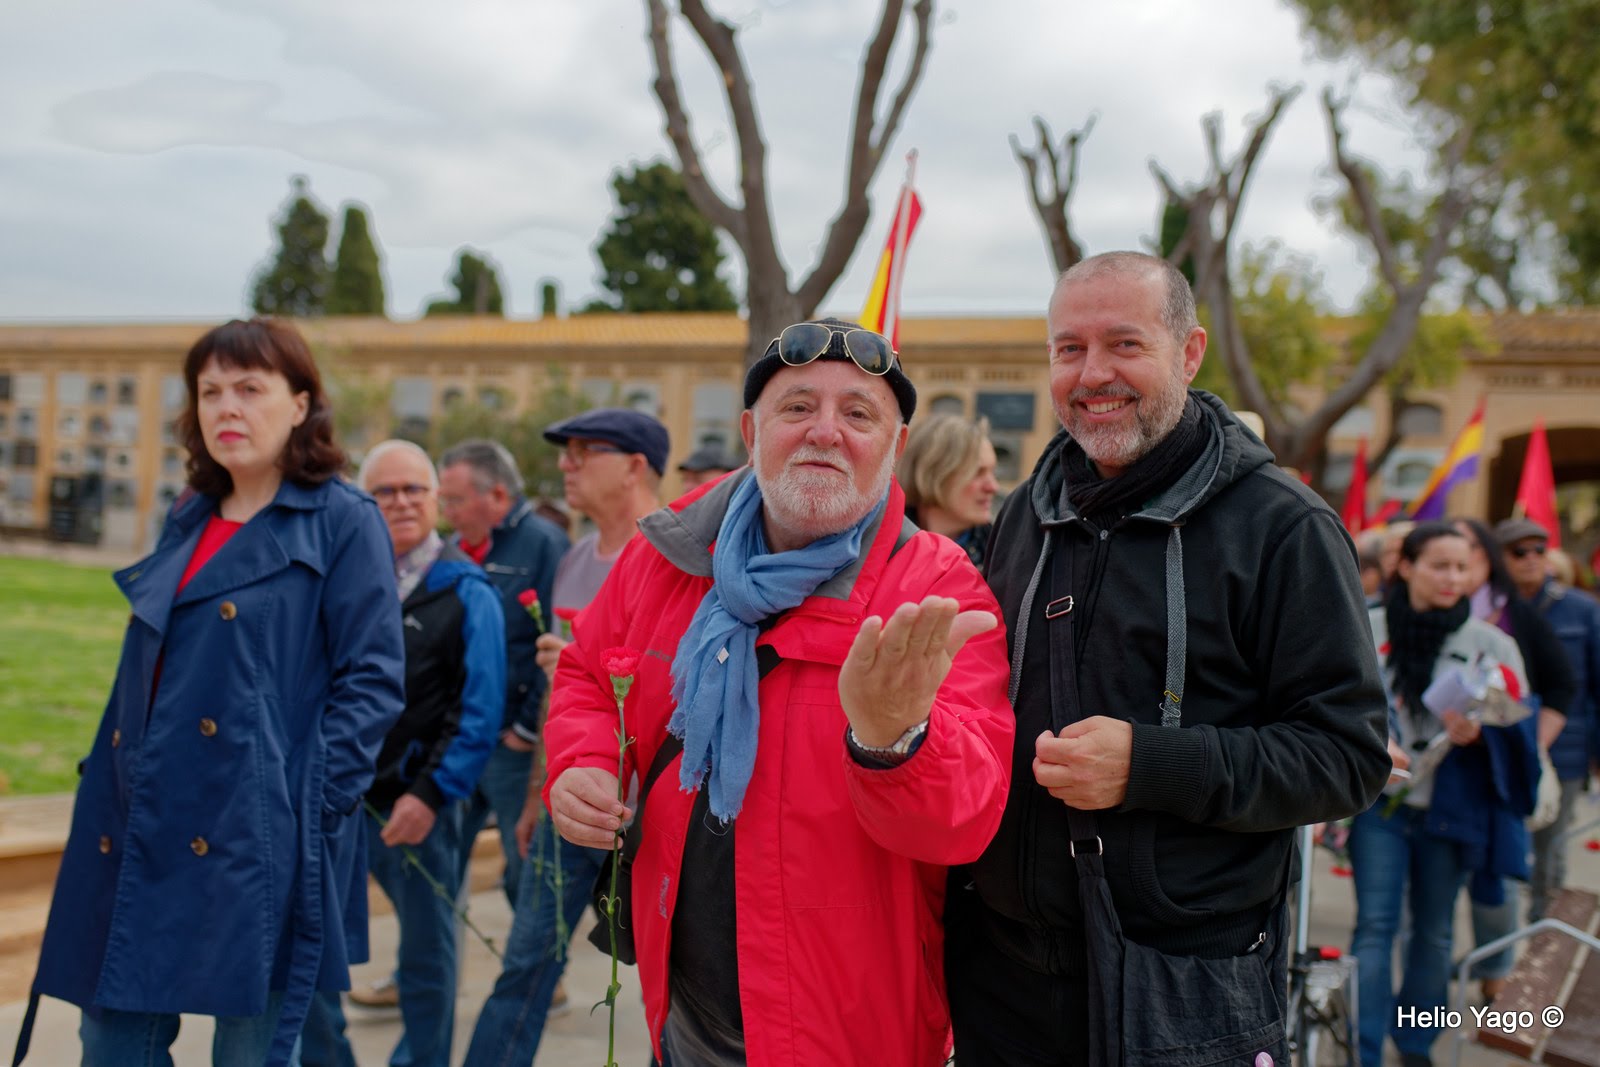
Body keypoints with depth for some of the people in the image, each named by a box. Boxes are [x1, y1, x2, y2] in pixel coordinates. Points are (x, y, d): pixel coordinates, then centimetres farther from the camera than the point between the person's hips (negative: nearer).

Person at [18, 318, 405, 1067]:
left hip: (260, 839, -6)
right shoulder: (187, 523, 15)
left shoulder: (343, 521, -5)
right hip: (137, 835, 7)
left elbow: (373, 679, -9)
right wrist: (111, 787, 14)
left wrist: (312, 800, -16)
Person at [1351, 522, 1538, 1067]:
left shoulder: (1490, 642, -2)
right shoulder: (1366, 631, -1)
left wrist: (1479, 735, -22)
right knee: (1374, 927, -3)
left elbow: (1520, 726, -1)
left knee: (1435, 933, 12)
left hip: (1451, 811, 1)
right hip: (1379, 802, -1)